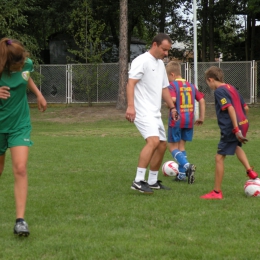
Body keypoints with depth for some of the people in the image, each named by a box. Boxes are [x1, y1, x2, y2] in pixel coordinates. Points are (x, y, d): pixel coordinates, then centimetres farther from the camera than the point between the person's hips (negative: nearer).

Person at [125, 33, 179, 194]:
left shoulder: (160, 64, 18)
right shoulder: (142, 61, -10)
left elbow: (164, 88, 26)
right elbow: (131, 83, -18)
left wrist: (172, 107, 19)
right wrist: (130, 106, -28)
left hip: (155, 113, 10)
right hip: (143, 112, -10)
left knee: (162, 145, 12)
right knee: (153, 141, -25)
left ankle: (152, 181, 23)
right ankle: (138, 181, -26)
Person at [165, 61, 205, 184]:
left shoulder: (172, 85, -8)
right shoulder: (191, 85, 11)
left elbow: (173, 99, -25)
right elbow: (202, 100, 9)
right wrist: (201, 117, 15)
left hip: (176, 120, -6)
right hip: (189, 120, 6)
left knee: (172, 146, 3)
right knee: (181, 146, 17)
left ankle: (187, 165, -19)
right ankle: (182, 174, 13)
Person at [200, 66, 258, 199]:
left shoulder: (219, 91, -11)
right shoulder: (231, 88, 15)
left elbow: (230, 108, -22)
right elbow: (245, 108, 18)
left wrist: (236, 129, -25)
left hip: (230, 128, -9)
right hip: (243, 123, 9)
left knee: (219, 157, -3)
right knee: (236, 145, 39)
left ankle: (217, 192, 0)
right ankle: (250, 171, 30)